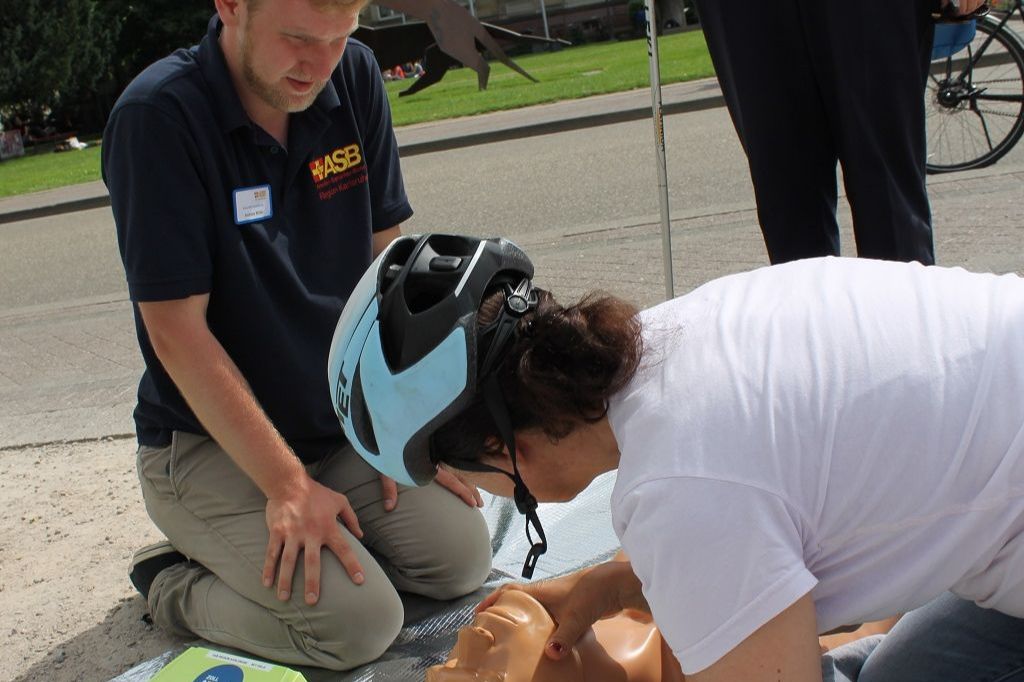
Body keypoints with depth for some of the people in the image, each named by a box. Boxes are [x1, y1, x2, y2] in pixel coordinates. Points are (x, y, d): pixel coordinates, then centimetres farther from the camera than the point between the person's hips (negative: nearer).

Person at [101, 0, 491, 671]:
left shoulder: (355, 77, -4)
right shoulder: (157, 116, -21)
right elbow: (178, 331, -21)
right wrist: (287, 483, -21)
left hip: (343, 419, 6)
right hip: (209, 443, -6)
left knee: (461, 557, -6)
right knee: (360, 621, -18)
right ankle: (176, 581, 7)